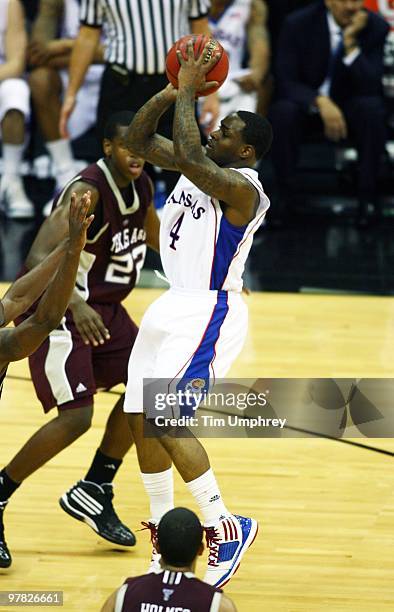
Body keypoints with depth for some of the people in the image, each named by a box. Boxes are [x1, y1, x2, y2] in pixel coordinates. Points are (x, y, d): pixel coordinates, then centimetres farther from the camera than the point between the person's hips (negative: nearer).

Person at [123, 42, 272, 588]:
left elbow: (187, 156, -35)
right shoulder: (204, 164, 7)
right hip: (175, 306, 10)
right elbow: (140, 138, 9)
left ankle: (225, 527, -5)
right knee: (140, 417, 9)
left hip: (207, 313, -10)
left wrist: (188, 92, -24)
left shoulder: (242, 187, -20)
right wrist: (173, 91, -4)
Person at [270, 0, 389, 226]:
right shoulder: (298, 24, -13)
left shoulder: (376, 27, -12)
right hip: (307, 101, 0)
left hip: (351, 105, 0)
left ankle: (367, 197, -22)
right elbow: (286, 82, -15)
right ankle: (285, 197, -21)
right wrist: (320, 102, -34)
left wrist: (351, 44, -31)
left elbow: (371, 88, -19)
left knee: (372, 108, -33)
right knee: (283, 110, -33)